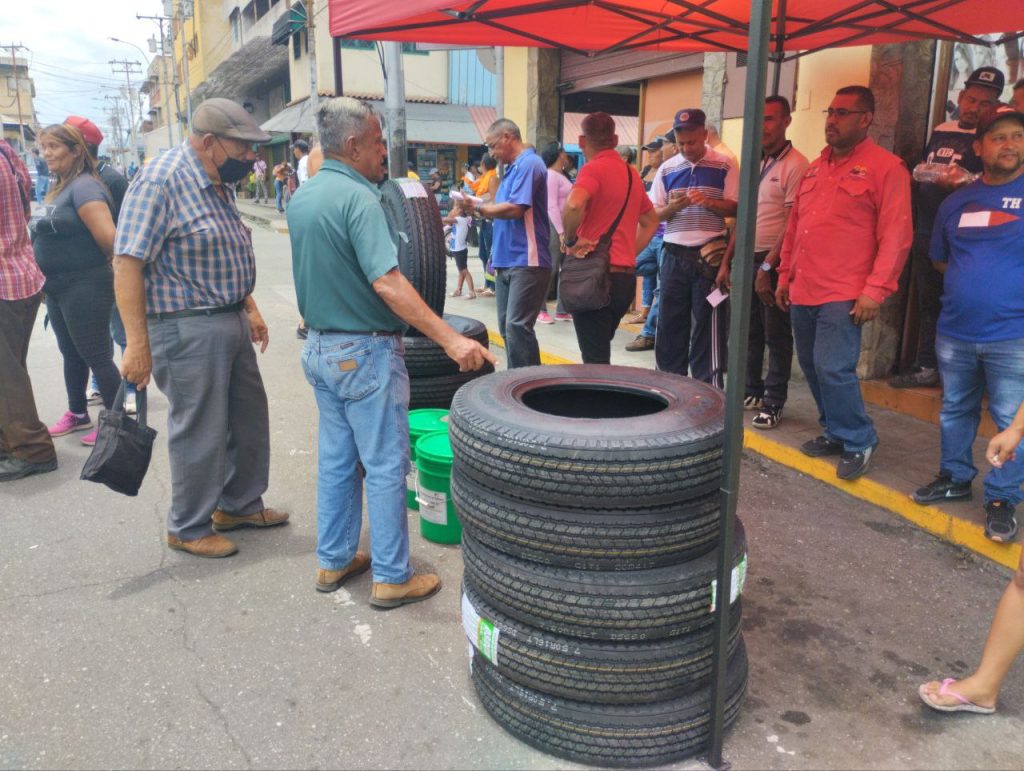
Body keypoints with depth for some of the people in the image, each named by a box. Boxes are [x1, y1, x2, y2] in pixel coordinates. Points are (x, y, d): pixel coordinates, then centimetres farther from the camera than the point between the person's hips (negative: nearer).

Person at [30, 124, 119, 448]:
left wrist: (99, 265, -8)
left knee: (97, 356, -3)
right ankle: (77, 414, 33)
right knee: (71, 354, 19)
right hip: (58, 287, 10)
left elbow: (109, 237, -27)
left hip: (85, 287, -10)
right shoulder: (59, 188, 13)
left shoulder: (84, 186, -16)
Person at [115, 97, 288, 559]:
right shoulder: (161, 182, -17)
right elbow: (128, 263, -21)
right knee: (200, 433, 1)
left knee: (249, 420, 17)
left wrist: (250, 309, 19)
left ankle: (239, 504, 34)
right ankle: (188, 529, 20)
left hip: (229, 323, 9)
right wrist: (137, 345, -23)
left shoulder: (218, 184, 11)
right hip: (187, 330, -9)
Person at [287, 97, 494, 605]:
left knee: (335, 460, 17)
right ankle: (391, 578, 11)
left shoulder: (300, 199, 8)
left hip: (321, 348, 9)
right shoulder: (358, 197, -19)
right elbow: (386, 282, -29)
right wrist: (451, 340, -32)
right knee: (386, 467, 2)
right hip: (366, 352, -8)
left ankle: (333, 561, 28)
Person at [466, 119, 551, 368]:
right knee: (507, 327, 11)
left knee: (517, 326, -14)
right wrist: (479, 208, 8)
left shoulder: (529, 163, -10)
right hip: (507, 261, 10)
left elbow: (515, 209, -20)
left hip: (526, 262, -10)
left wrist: (477, 207, -12)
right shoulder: (513, 168, 19)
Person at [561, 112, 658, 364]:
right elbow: (651, 222, 23)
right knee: (601, 352, 21)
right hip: (626, 275, 8)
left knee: (594, 358, -1)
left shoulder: (593, 169, -11)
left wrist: (571, 241, -16)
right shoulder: (632, 173, 13)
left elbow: (573, 205, -31)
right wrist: (630, 252, 16)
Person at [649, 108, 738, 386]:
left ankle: (709, 390, 8)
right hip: (674, 255, 3)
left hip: (709, 254, -3)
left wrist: (708, 201, -19)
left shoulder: (724, 166, 1)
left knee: (709, 324, 0)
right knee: (670, 322, 7)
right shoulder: (666, 169, 8)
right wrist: (672, 207, -14)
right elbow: (654, 214, 7)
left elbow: (735, 208, -2)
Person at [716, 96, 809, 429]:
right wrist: (727, 261, 12)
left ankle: (774, 403, 10)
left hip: (774, 261, -7)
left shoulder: (795, 165, -10)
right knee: (749, 331, 13)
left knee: (776, 335, 1)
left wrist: (768, 266, -18)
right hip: (748, 257, 7)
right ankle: (752, 391, 25)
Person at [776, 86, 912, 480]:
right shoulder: (815, 167, 17)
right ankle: (834, 432, 29)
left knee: (833, 369, -11)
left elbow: (896, 236, -10)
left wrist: (875, 290, -16)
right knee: (813, 367, 12)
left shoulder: (886, 167, -4)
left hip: (843, 297, -7)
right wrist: (785, 275, 17)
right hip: (802, 292, 7)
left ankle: (858, 441, 8)